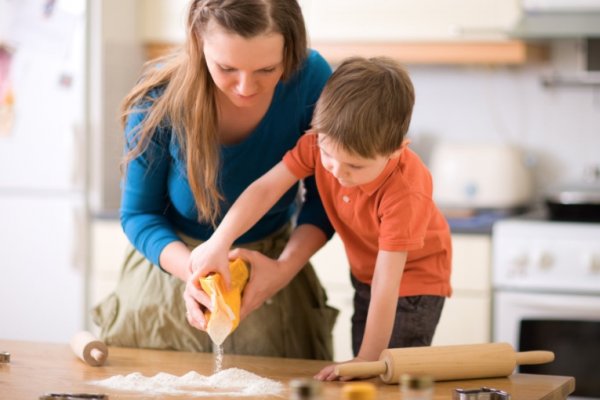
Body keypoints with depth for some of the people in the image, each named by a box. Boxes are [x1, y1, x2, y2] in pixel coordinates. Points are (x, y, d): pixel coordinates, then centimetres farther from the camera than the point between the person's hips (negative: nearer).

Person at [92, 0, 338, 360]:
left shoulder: (311, 78, -23)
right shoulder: (161, 97, -24)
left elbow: (325, 196, -9)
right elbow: (139, 214, -13)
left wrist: (286, 266, -27)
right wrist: (192, 268, -32)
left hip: (265, 265, 1)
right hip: (176, 265, 0)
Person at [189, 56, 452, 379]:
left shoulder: (404, 191, -39)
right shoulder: (321, 142, -25)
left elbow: (386, 283, -37)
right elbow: (266, 188, -26)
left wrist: (367, 361, -35)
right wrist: (220, 242, -39)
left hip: (413, 277, -6)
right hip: (364, 273, 6)